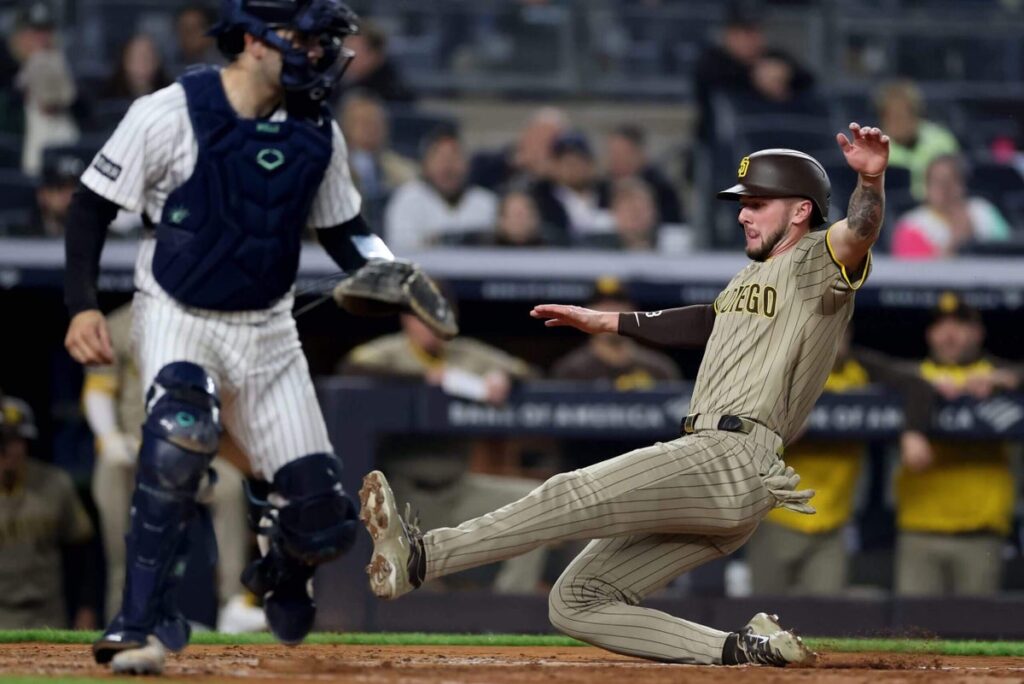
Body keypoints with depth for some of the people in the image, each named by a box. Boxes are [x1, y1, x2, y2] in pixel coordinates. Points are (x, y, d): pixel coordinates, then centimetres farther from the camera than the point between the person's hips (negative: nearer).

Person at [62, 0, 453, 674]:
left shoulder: (318, 133, -3)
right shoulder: (171, 114, -17)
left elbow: (343, 227, 11)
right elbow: (93, 206, -10)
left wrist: (383, 269, -10)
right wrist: (83, 305, -19)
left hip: (267, 329, 4)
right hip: (178, 316, -4)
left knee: (324, 517, -2)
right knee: (182, 432, -36)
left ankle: (281, 570, 38)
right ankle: (144, 625, -26)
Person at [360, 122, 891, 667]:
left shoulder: (816, 264, -1)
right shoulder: (752, 276, 28)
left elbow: (860, 231, -22)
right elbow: (710, 321, 44)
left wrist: (871, 180, -44)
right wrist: (607, 322, 44)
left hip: (735, 461, -11)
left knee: (574, 495, -25)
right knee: (575, 604, 2)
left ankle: (423, 556, -34)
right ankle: (743, 651, -8)